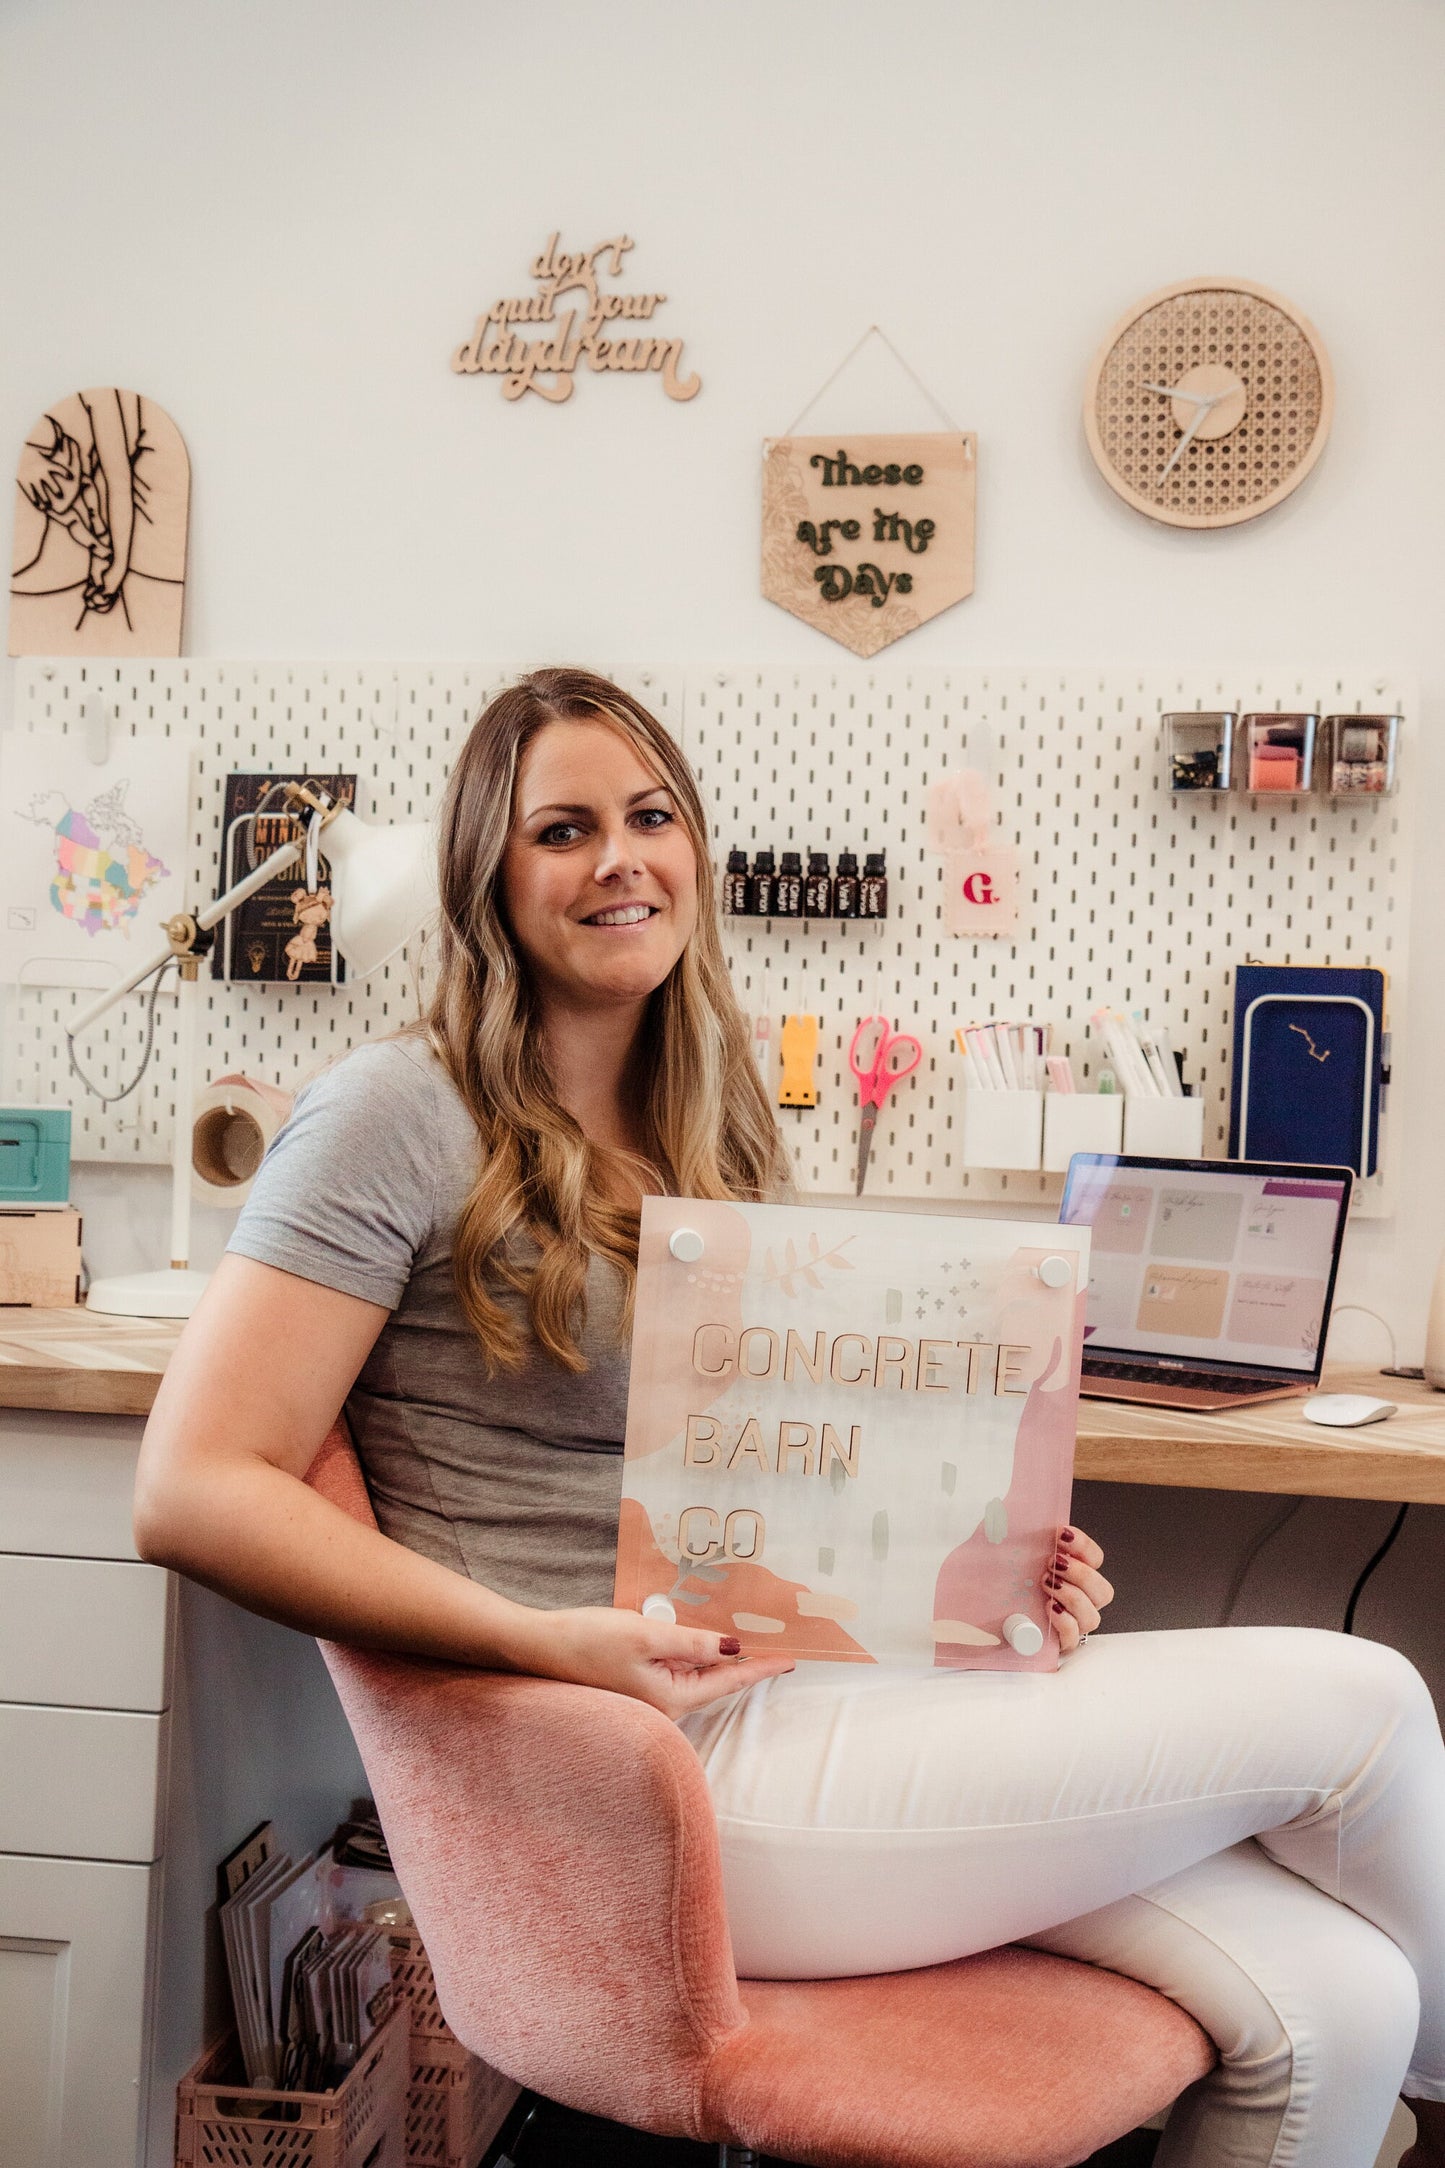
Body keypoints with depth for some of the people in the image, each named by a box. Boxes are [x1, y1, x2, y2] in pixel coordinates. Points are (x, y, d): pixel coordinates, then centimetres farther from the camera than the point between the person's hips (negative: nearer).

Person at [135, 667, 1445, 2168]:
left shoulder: (704, 1139, 15)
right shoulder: (403, 1115, -8)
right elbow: (193, 1492, -14)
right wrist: (545, 1641, -23)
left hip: (799, 1694, 7)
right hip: (655, 1778, -7)